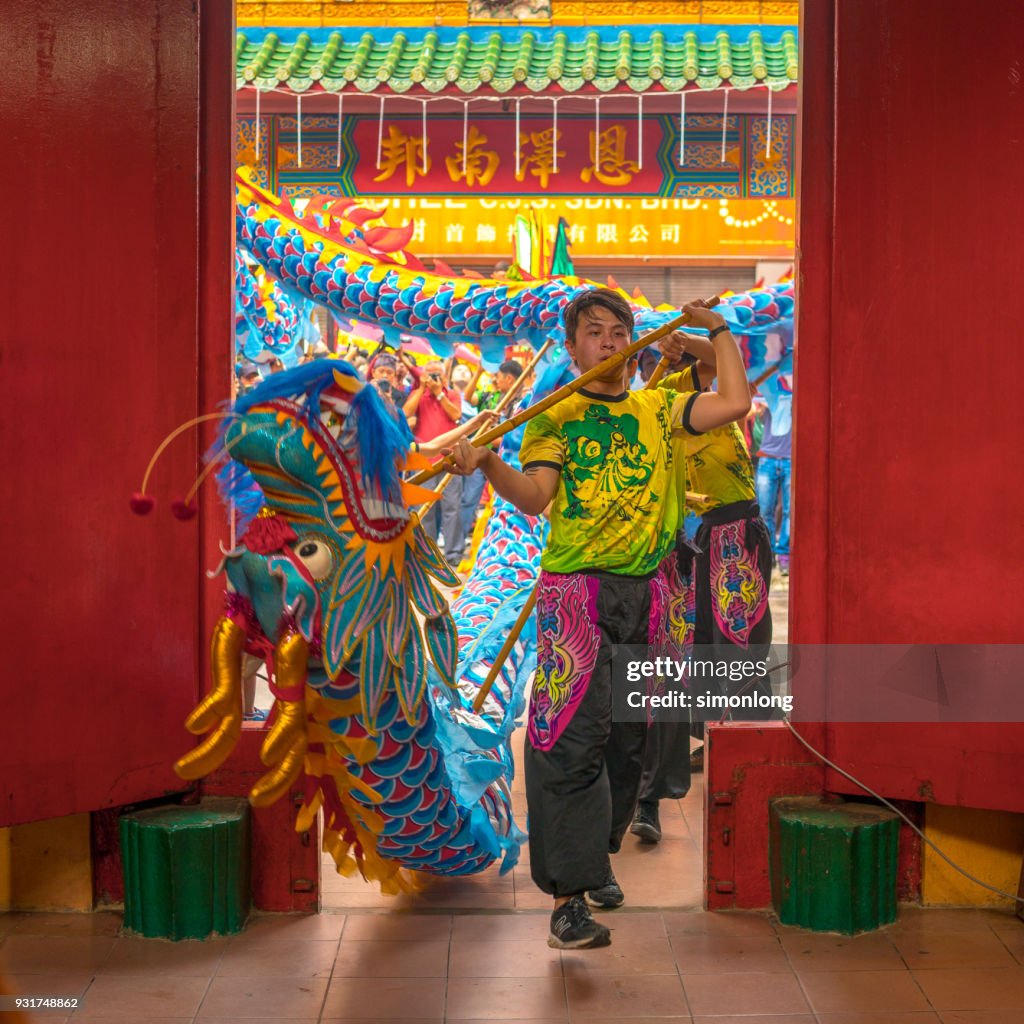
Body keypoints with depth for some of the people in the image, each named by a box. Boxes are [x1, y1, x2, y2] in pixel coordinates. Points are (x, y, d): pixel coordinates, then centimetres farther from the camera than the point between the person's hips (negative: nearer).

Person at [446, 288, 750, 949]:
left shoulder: (659, 410, 14)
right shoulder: (555, 417, 5)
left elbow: (735, 404, 2)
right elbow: (533, 497, -9)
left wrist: (719, 331, 12)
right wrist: (489, 463, -27)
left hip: (647, 590, 4)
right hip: (576, 589, -4)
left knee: (628, 735, 9)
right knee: (575, 733, -12)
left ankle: (597, 858, 27)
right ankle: (569, 894, -12)